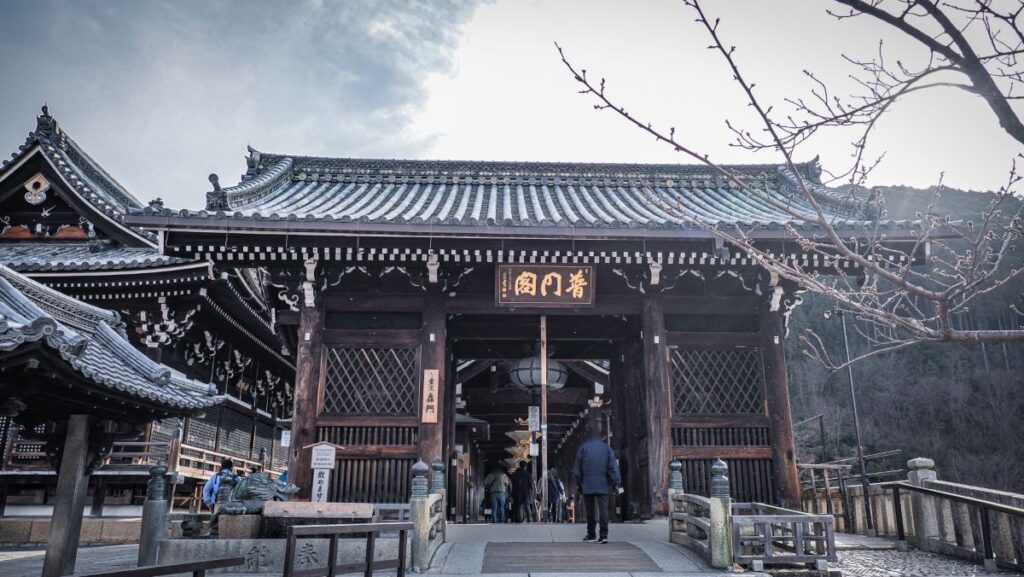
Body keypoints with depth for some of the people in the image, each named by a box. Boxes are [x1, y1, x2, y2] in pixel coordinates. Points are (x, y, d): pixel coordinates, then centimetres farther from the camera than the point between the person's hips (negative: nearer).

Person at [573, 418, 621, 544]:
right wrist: (616, 483, 3)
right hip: (603, 486, 0)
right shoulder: (607, 448, 0)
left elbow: (577, 468, 2)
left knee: (590, 511, 9)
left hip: (588, 486, 0)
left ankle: (591, 534, 17)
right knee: (603, 509, 0)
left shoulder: (583, 448, -2)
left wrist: (578, 483, 11)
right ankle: (604, 535, -7)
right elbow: (613, 467, -2)